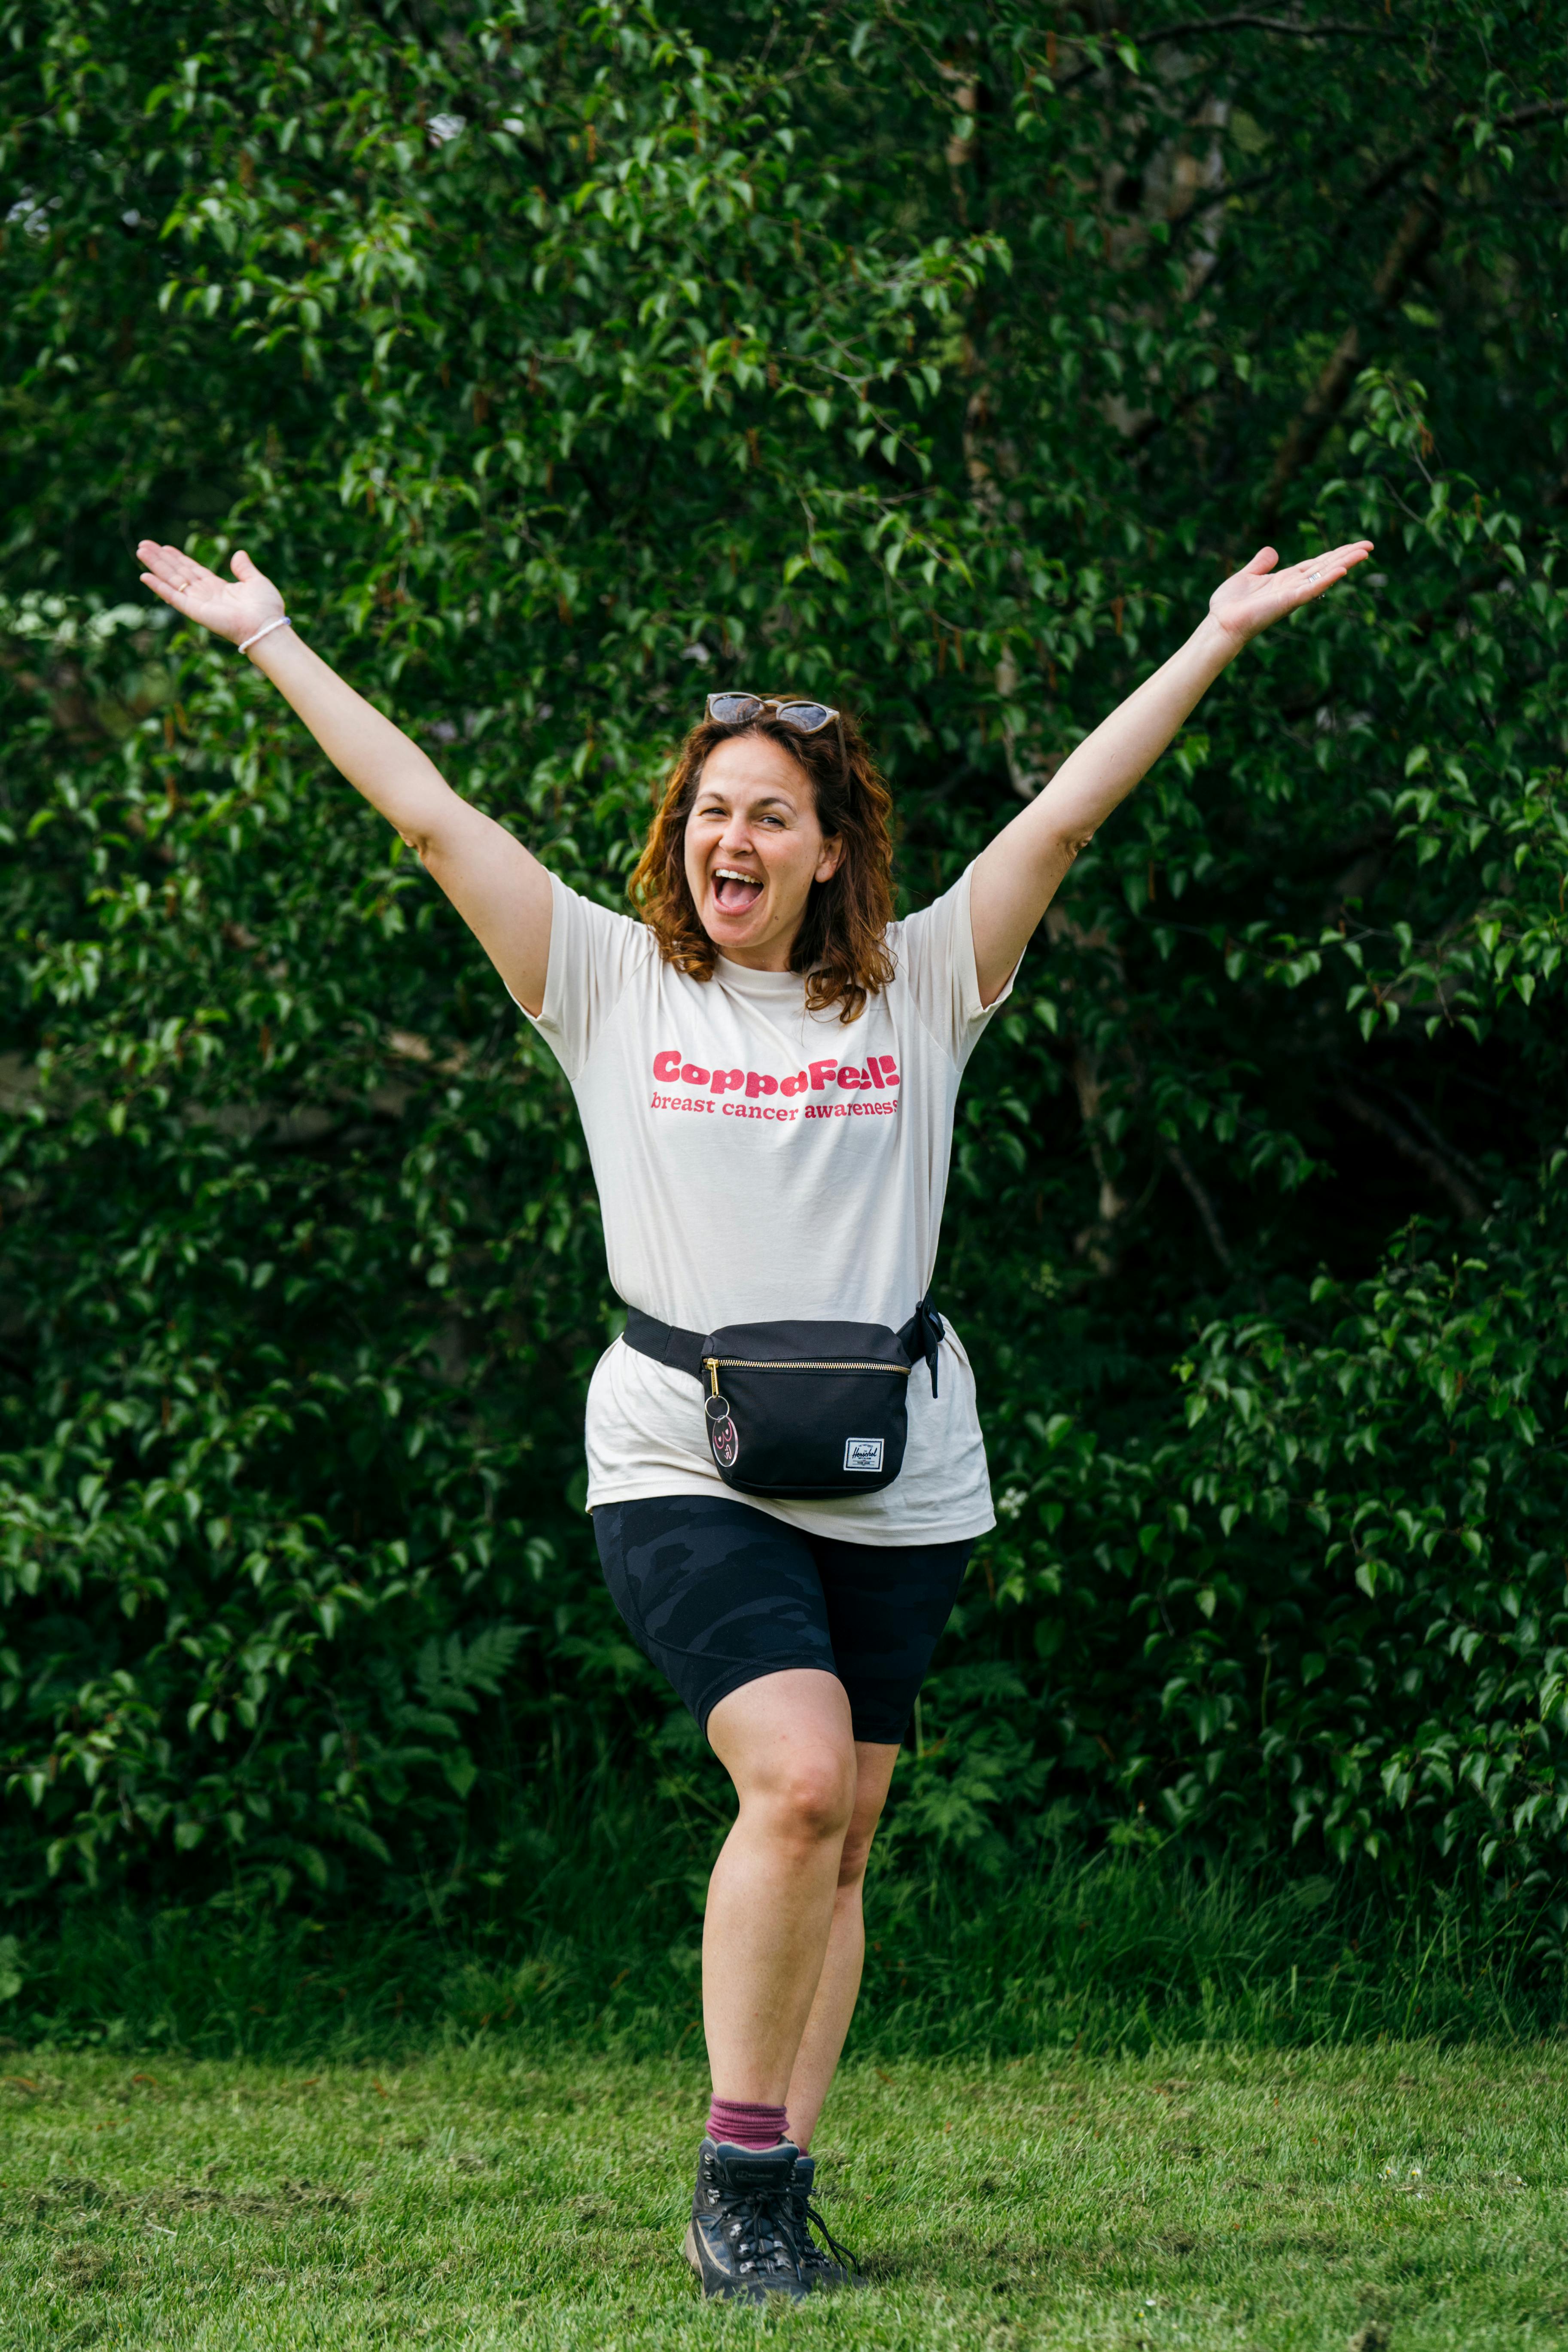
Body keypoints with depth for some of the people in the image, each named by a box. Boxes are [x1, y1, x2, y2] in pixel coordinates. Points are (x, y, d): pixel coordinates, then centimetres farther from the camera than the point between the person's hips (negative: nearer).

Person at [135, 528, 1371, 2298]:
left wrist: (1221, 638, 3)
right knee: (796, 1782, -20)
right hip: (681, 1468, -3)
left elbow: (1065, 814, 5)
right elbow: (428, 814, 5)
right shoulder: (611, 983, 4)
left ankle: (774, 2196, 13)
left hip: (894, 1483, 3)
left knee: (835, 1843, 5)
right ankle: (736, 2169, -10)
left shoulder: (920, 989, 6)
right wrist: (266, 639, 5)